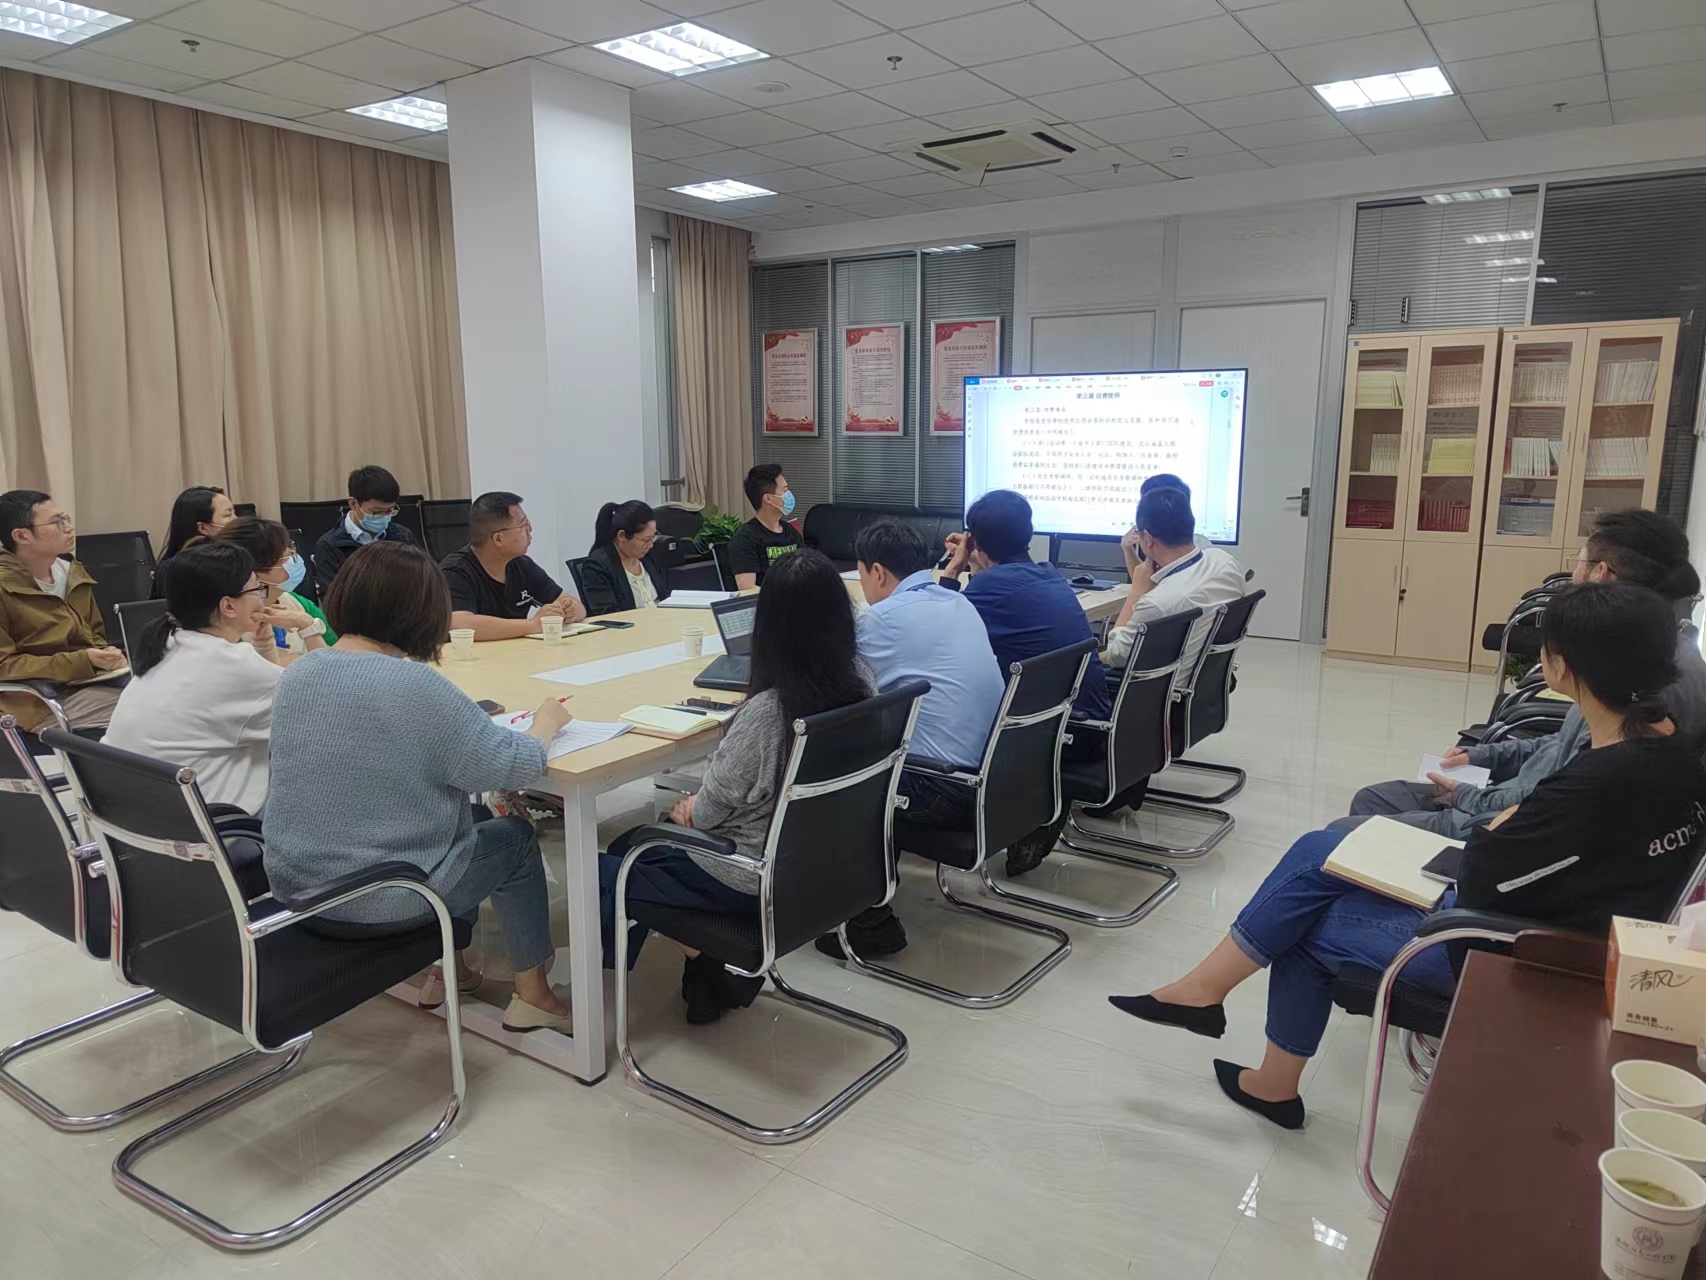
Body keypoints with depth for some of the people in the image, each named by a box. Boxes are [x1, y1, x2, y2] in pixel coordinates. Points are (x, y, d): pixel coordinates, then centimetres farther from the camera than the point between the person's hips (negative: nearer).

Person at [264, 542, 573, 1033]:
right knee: (516, 838, 17)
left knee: (469, 826, 28)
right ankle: (531, 994, 27)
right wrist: (546, 723, 1)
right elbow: (513, 766, -18)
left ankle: (449, 966, 40)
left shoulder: (296, 675, -1)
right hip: (378, 902, -7)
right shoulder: (416, 686, -24)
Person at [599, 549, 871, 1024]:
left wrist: (688, 811, 5)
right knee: (635, 844, 22)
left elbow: (710, 808, -15)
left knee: (610, 869, 13)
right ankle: (727, 964, 18)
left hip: (754, 878, -7)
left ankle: (715, 964, 18)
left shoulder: (767, 710, -30)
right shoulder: (858, 689, -10)